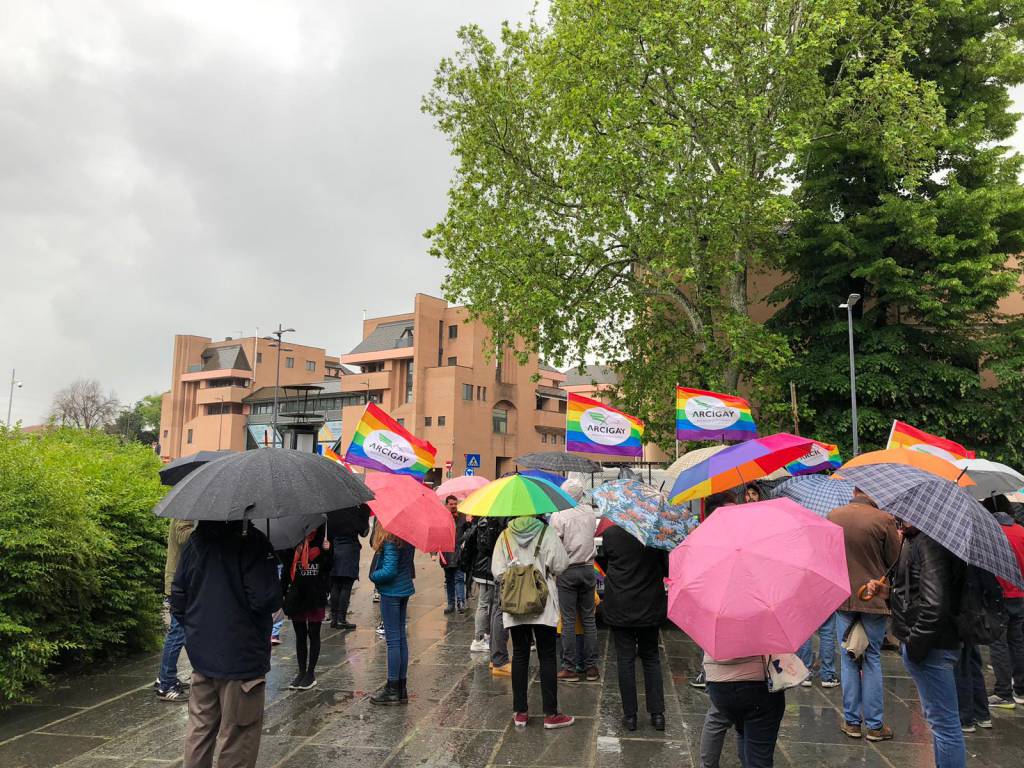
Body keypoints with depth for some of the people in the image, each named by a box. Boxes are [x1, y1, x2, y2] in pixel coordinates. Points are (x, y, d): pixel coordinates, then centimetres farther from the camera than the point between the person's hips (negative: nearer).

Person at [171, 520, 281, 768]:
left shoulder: (195, 542, 2)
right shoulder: (250, 542, -20)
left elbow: (177, 598, 8)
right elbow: (266, 599, -24)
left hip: (201, 654, 6)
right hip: (241, 658, -6)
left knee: (199, 729, 19)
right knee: (237, 736, 6)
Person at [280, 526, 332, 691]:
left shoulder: (322, 540, -3)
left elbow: (329, 567, -4)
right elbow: (287, 568, 7)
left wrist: (327, 552, -21)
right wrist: (282, 591, 3)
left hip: (316, 595, -2)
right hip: (296, 595, 2)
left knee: (313, 634, 6)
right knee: (300, 635, 12)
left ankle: (311, 673, 16)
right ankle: (302, 671, 23)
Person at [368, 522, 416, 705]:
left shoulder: (390, 540, -20)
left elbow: (389, 571, -22)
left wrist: (373, 575, -6)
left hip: (391, 591, -8)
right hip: (405, 589, 8)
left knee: (393, 639, -2)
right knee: (401, 637, 13)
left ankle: (393, 690, 5)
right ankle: (401, 687, 21)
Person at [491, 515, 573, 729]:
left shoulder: (505, 537, 0)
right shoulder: (547, 534, -7)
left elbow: (498, 572, -3)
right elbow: (560, 566, -9)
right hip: (543, 605, -2)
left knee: (519, 656, 10)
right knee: (547, 657, 5)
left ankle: (520, 712, 15)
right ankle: (551, 714, 8)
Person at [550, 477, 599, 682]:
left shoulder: (559, 516, -10)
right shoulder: (590, 512, 3)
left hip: (566, 571, -4)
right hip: (588, 569, 4)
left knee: (568, 620, 1)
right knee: (589, 619, 9)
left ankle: (569, 667, 5)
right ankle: (591, 666, 13)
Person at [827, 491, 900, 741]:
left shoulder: (834, 516, -5)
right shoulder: (885, 520, -15)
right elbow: (894, 562, -7)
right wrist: (898, 539, 11)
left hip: (842, 598, 2)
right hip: (874, 598, -2)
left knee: (849, 659, 13)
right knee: (872, 659, 10)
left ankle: (851, 721, 20)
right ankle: (874, 725, 17)